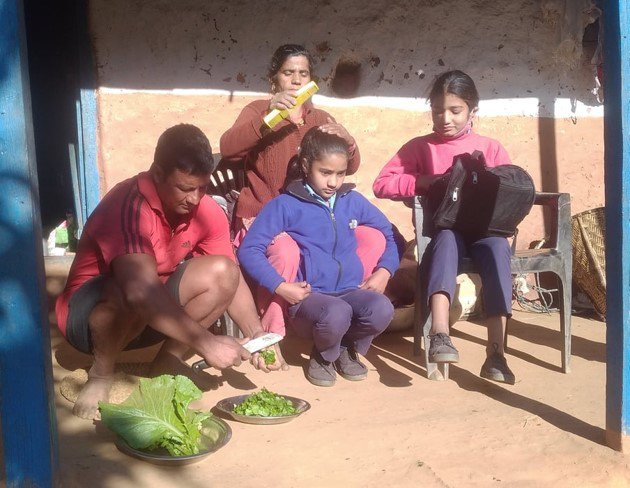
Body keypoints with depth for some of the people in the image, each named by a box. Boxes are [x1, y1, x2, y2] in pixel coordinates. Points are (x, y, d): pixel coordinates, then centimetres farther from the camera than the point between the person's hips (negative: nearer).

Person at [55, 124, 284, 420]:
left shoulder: (207, 212, -10)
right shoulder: (128, 206, -31)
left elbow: (230, 278, -9)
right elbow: (140, 292, -43)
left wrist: (257, 335, -25)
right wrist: (205, 342, -43)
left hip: (156, 311, 6)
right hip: (88, 313, -6)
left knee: (221, 271, -16)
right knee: (129, 292, -39)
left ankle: (168, 360, -1)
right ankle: (101, 375, -11)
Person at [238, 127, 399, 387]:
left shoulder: (353, 201, 12)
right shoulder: (285, 205, 0)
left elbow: (390, 234, 21)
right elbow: (249, 249, -7)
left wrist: (383, 272, 5)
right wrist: (280, 286, -15)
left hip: (352, 292, 4)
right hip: (309, 296, -3)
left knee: (381, 309, -30)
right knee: (336, 314, -37)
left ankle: (348, 348, 6)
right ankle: (324, 355, 2)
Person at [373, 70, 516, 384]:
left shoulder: (490, 148, 14)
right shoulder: (420, 147, 10)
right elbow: (382, 184, 0)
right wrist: (427, 181, -11)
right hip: (444, 229, -1)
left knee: (498, 245, -33)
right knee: (447, 238, -37)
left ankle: (496, 352, -39)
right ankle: (440, 334, -51)